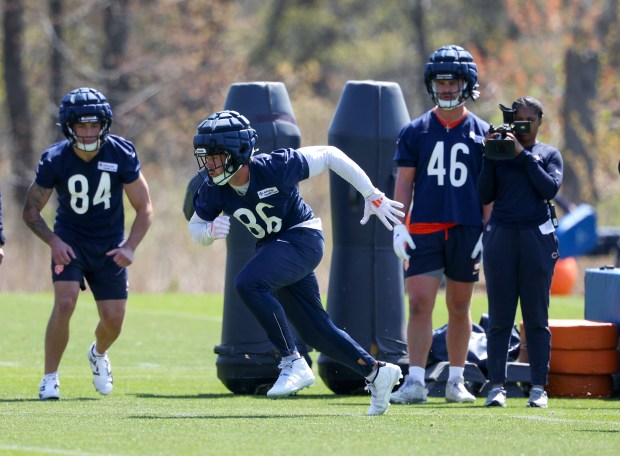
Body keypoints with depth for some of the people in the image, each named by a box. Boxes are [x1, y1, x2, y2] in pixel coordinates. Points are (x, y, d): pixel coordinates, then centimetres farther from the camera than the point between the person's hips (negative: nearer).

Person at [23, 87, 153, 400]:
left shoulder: (121, 154, -15)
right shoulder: (55, 160, -17)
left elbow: (144, 208, -7)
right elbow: (31, 210, -6)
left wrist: (130, 247, -20)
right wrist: (53, 241, -22)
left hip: (109, 246, 1)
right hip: (70, 241, -1)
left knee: (113, 319, 0)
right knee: (64, 304, -22)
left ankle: (98, 354, 37)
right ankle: (50, 378, -8)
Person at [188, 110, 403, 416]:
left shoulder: (275, 167, -27)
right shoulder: (214, 190, -12)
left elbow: (330, 156, -16)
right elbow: (196, 229, 3)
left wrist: (373, 197, -10)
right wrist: (211, 230, -23)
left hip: (302, 238, -7)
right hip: (273, 247, 7)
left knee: (249, 284, -30)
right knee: (315, 331, 10)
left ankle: (293, 363, -24)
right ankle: (376, 372, 27)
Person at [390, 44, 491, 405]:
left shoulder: (481, 133, 6)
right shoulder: (416, 131, 7)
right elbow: (404, 182, 6)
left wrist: (487, 233, -1)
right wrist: (399, 226, -4)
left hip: (467, 230, 0)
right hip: (424, 228, 0)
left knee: (459, 308, 7)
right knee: (420, 304, -10)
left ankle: (456, 381, 16)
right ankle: (415, 381, -13)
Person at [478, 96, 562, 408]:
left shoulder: (549, 154, 10)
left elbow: (550, 188, -8)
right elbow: (485, 196, 4)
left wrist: (524, 155, -10)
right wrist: (490, 157, -5)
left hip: (537, 236, -1)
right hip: (500, 236, 1)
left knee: (536, 317, 0)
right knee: (499, 316, -1)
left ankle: (538, 388, 1)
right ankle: (497, 386, -1)